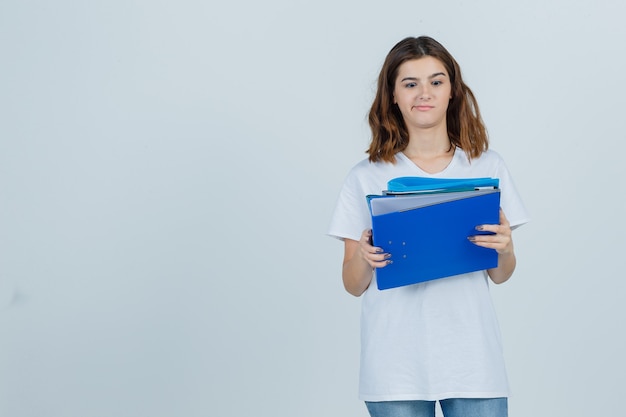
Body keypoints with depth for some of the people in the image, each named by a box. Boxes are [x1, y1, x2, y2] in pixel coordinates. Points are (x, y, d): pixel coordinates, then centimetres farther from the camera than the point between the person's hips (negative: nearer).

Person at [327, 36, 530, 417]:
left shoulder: (487, 166, 4)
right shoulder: (367, 178, 1)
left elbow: (501, 277, 9)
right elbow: (353, 285, 3)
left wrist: (505, 249, -12)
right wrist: (365, 258, -18)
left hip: (472, 360, 1)